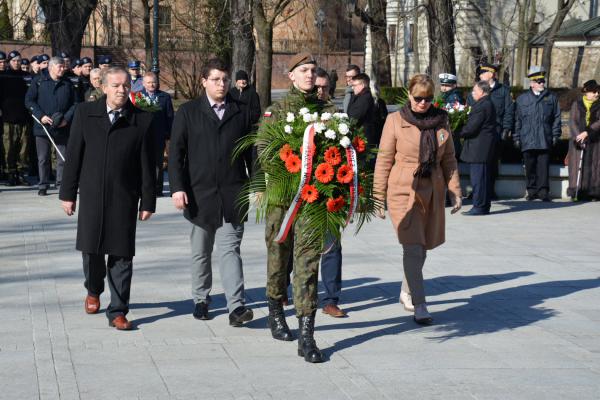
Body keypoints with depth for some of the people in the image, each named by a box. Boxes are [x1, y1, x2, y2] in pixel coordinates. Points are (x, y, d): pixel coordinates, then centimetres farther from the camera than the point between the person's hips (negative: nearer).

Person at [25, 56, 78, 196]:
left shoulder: (68, 84, 8)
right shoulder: (39, 81, 2)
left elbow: (75, 103, 8)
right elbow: (29, 100, -1)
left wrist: (67, 118, -7)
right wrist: (41, 116, -11)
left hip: (63, 127, 2)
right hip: (43, 126, -1)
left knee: (63, 158, 2)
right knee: (43, 158, 4)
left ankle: (61, 183, 13)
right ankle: (43, 186, 12)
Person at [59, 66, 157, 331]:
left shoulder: (142, 120, -1)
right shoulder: (85, 113, 4)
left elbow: (147, 164, 1)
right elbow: (73, 156, 5)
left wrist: (147, 201, 0)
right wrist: (68, 193, 3)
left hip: (124, 199, -1)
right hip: (91, 195, 1)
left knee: (121, 255, -1)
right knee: (91, 250, 9)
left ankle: (117, 311, 7)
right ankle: (93, 291, 38)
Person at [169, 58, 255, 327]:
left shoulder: (241, 112, 7)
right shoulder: (188, 112, 4)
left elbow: (251, 151, 9)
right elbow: (176, 152, 0)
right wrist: (177, 187, -9)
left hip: (233, 194, 0)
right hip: (200, 193, 1)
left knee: (230, 249, -8)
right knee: (201, 252, 12)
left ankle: (236, 307, -14)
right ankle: (201, 300, 26)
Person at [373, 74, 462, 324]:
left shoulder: (440, 121, 7)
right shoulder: (395, 120, -3)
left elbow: (449, 160, 14)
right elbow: (384, 160, -2)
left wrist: (455, 191, 8)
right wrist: (378, 197, -3)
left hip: (433, 192, 4)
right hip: (403, 191, -4)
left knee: (422, 247, 11)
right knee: (413, 248, -13)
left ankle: (406, 292, 33)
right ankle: (419, 305, -11)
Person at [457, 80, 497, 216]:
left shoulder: (481, 106, -17)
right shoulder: (488, 104, 15)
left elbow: (471, 127, -19)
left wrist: (457, 133, -6)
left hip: (479, 148, -10)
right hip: (485, 148, 10)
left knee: (478, 178, -6)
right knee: (485, 178, 13)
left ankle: (479, 207, -4)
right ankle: (484, 206, 19)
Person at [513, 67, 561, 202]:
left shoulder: (551, 98, 10)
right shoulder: (522, 99, 10)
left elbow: (556, 118, 10)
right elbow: (518, 120, 11)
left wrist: (555, 135, 3)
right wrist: (517, 138, 7)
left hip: (545, 140, -1)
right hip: (527, 139, 1)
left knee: (543, 166, -4)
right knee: (530, 167, 3)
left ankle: (543, 191, 1)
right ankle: (532, 191, 12)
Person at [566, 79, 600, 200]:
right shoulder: (577, 104, 5)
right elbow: (572, 122, -3)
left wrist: (586, 133, -20)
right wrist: (578, 137, -16)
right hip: (578, 140, 0)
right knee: (577, 166, -5)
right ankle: (576, 193, -6)